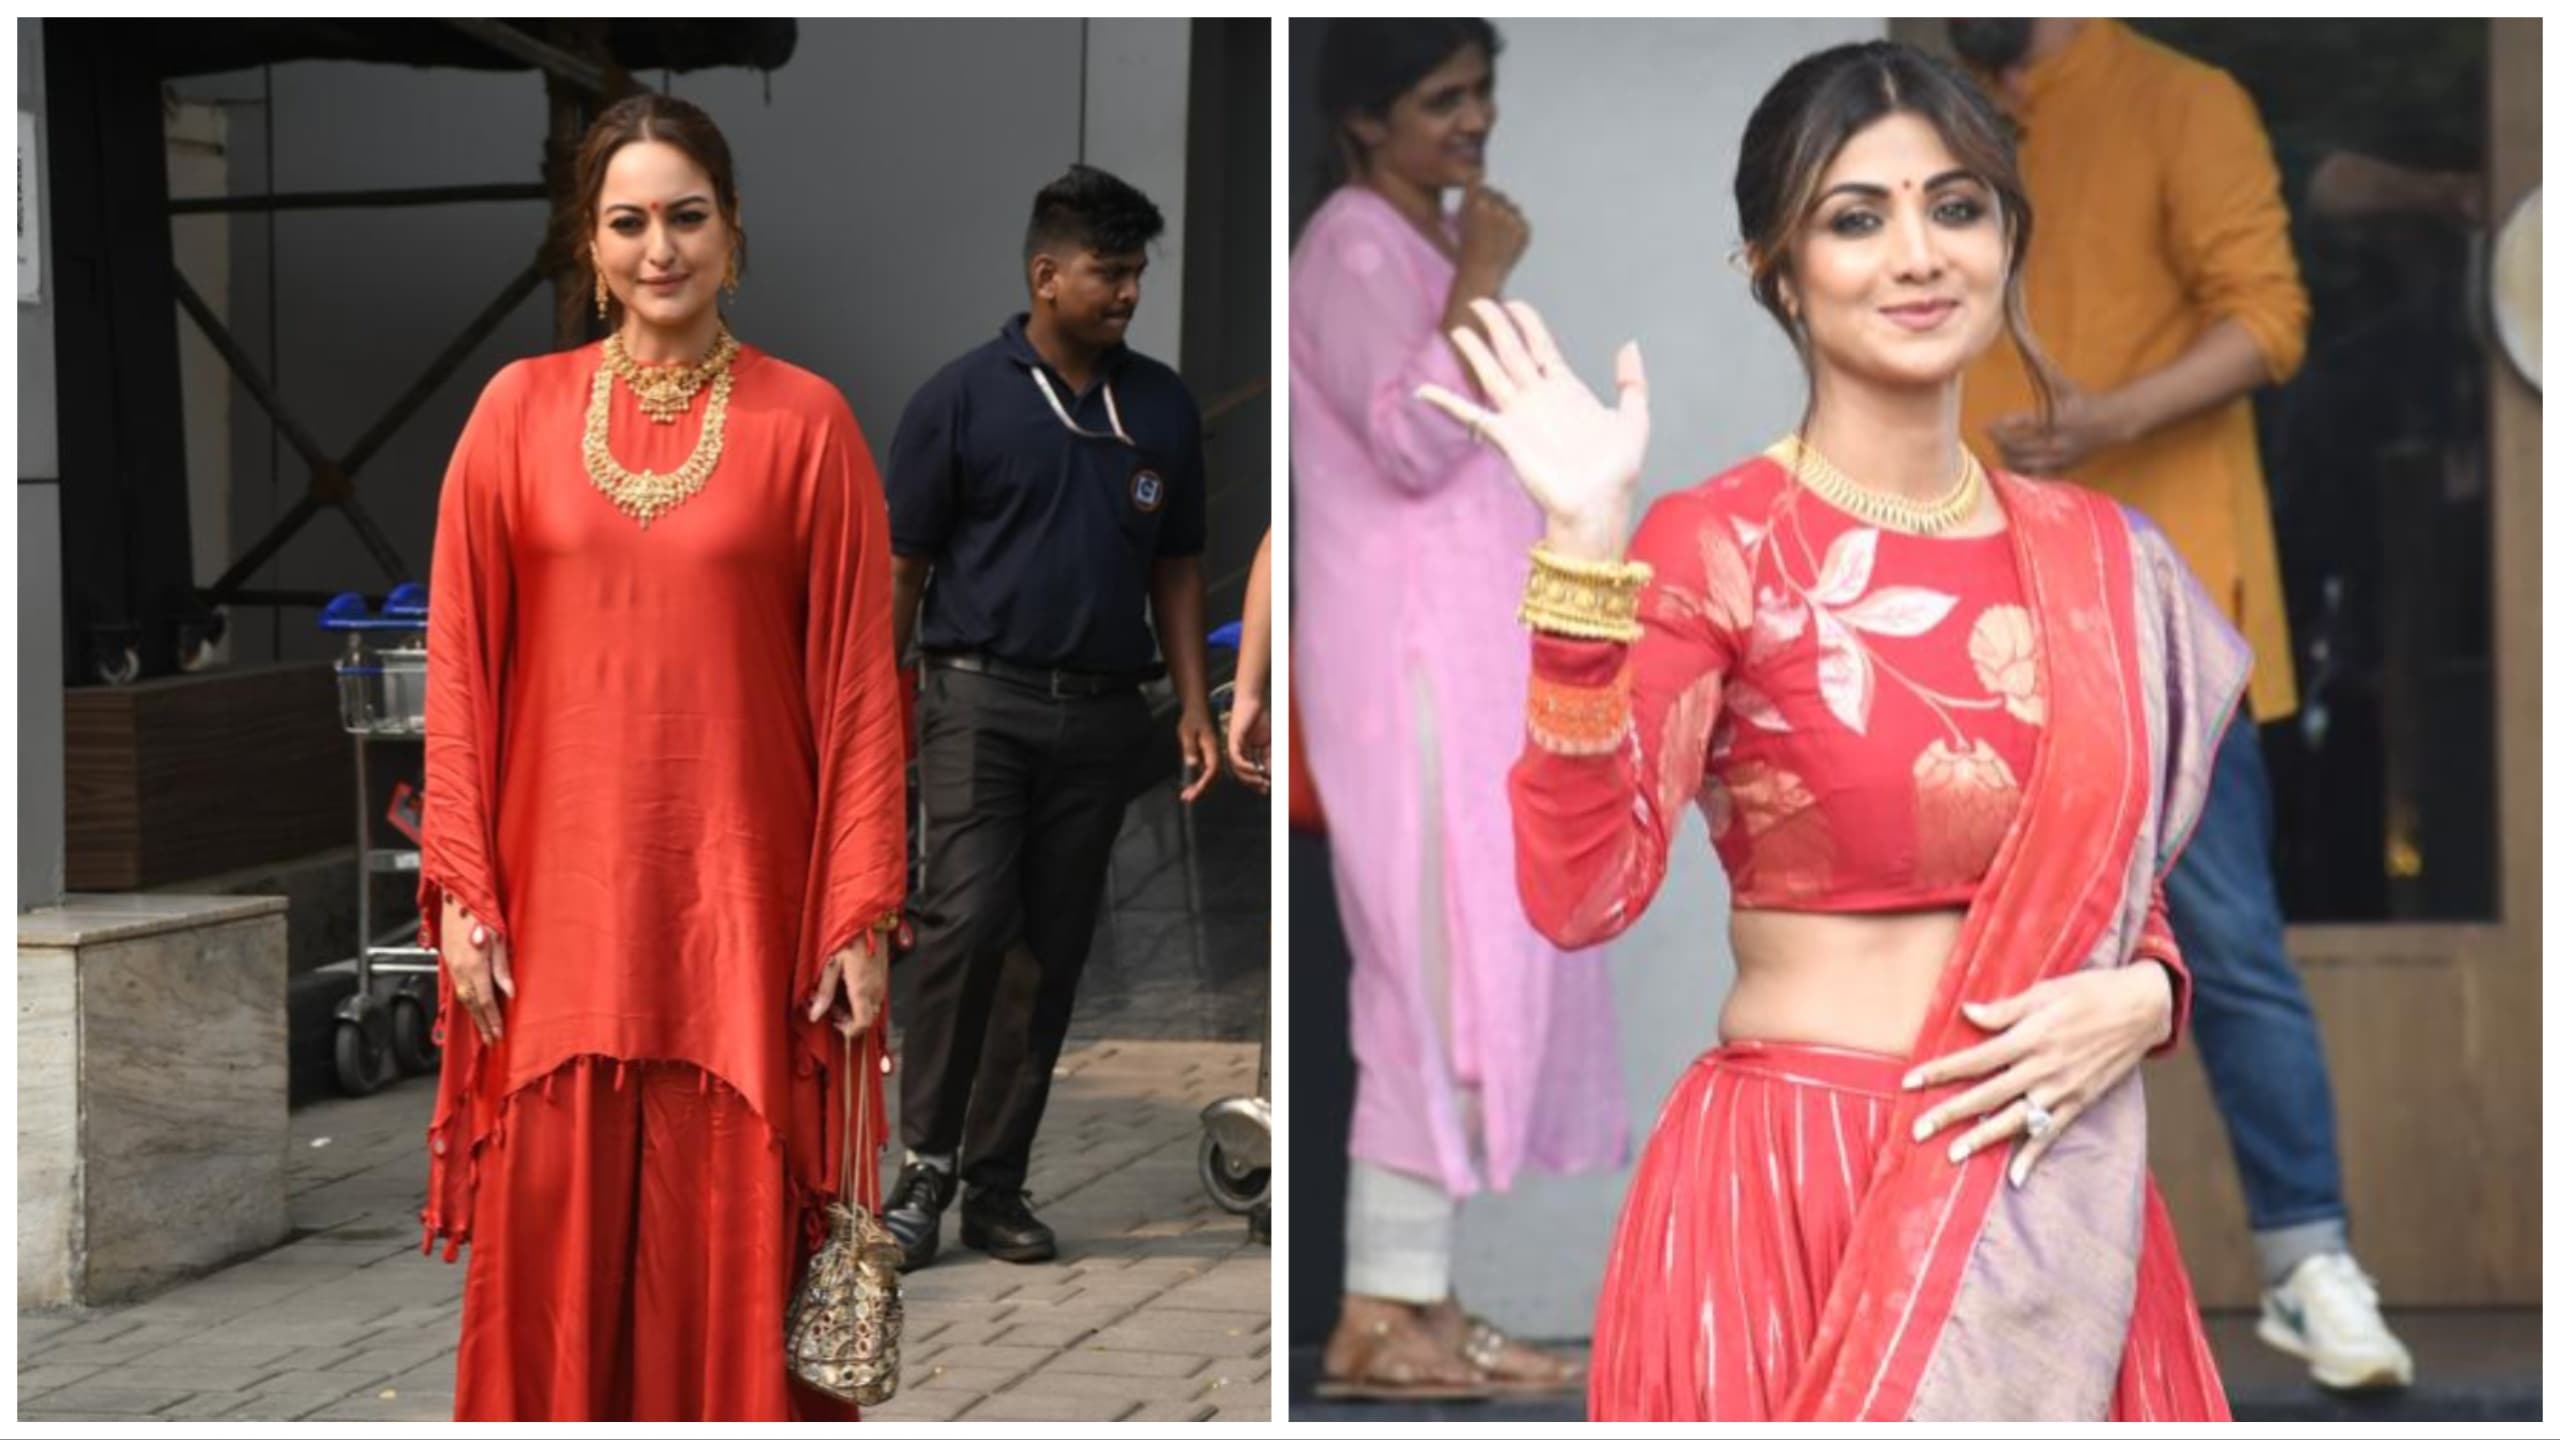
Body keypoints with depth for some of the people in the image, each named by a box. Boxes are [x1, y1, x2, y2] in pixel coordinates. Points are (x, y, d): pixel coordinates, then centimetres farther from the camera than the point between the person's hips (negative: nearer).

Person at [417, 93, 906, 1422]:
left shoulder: (806, 421, 0)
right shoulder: (519, 410, 4)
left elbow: (858, 679, -1)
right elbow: (460, 661, 4)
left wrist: (860, 914, -5)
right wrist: (461, 891, -1)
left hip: (741, 891, -1)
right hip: (560, 889, 1)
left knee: (736, 1237, 3)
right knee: (552, 1229, 5)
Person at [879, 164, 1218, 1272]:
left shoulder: (1163, 406, 8)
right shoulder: (962, 397, -4)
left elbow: (1176, 570, 13)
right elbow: (900, 564, -2)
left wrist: (1196, 709, 4)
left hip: (1100, 716, 4)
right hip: (982, 699, -4)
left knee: (1050, 953, 5)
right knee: (967, 920, -18)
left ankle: (996, 1180, 14)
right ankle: (925, 1159, -3)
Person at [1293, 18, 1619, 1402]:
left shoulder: (1421, 241, 18)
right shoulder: (1355, 243, -11)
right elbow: (1413, 442, -23)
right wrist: (1480, 280, -21)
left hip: (1462, 646, 10)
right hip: (1408, 654, -10)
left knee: (1477, 970, 9)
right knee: (1451, 973, -10)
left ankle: (1413, 1291, 14)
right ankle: (1383, 1313, -6)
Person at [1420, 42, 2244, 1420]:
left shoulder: (2098, 555, 6)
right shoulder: (1714, 544, -9)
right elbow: (1578, 890, -21)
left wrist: (2140, 998, -6)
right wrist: (1585, 551, -29)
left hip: (2051, 1193, 5)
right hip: (1795, 1193, -4)